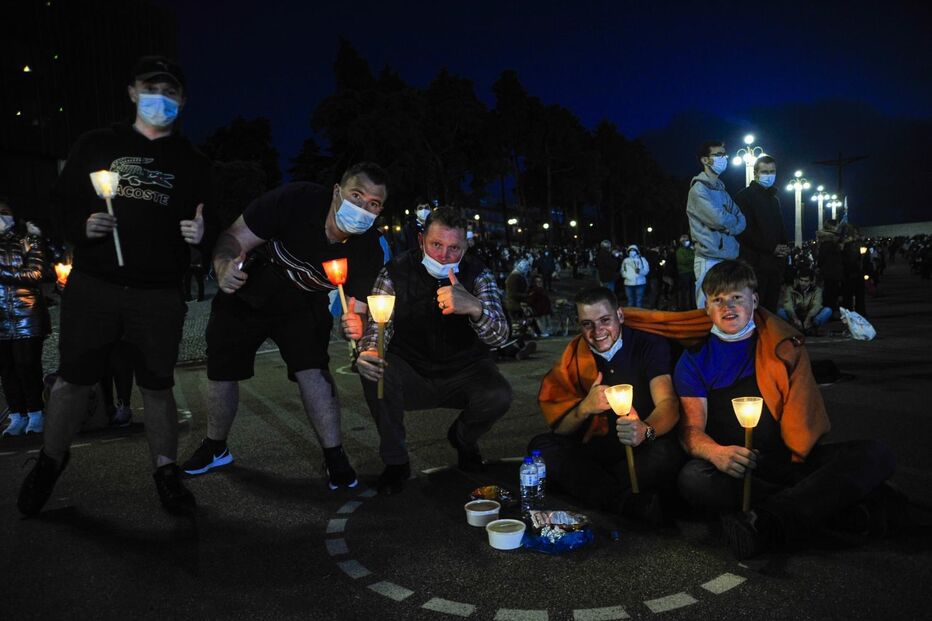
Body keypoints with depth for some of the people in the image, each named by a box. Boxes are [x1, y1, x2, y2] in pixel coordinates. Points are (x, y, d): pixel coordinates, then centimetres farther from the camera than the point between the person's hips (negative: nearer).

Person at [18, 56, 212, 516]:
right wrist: (82, 226, -10)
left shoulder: (192, 163, 12)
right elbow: (61, 202, 10)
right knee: (73, 378, 8)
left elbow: (212, 224, 12)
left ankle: (166, 471, 19)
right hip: (92, 286, 0)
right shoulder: (96, 145, 11)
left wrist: (200, 234, -10)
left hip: (158, 296, 0)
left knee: (157, 386, 4)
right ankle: (49, 463, 30)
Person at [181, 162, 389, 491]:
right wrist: (225, 268, -49)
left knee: (313, 370, -20)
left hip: (302, 306, 0)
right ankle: (215, 448, 36)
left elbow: (356, 309, -18)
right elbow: (234, 238, -27)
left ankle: (335, 459, -3)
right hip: (245, 298, 0)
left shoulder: (368, 249, -25)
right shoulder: (294, 200, -34)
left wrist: (354, 325, -43)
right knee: (221, 374, 9)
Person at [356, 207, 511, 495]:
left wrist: (475, 307, -46)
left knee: (499, 396, -28)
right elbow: (377, 323, -15)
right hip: (410, 372, 0)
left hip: (463, 371, 1)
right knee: (372, 367, -30)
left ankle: (463, 439, 11)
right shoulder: (396, 272, -11)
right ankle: (395, 461, -8)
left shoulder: (478, 274, -11)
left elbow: (499, 337, -21)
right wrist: (367, 351, -41)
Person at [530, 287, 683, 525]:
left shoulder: (650, 345, -5)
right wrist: (585, 408, -24)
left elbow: (668, 403, -20)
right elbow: (558, 427, 0)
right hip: (594, 449, 4)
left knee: (666, 453, -36)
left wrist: (646, 431, -44)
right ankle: (631, 503, -31)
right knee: (540, 446, -21)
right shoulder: (574, 356, 3)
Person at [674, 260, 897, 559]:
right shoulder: (695, 359, 5)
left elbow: (803, 409, 9)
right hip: (735, 467, -2)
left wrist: (801, 452, -10)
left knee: (876, 455, -22)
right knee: (693, 479, -35)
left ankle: (765, 524, -36)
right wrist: (716, 452, -29)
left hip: (791, 459, 2)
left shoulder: (783, 344, 12)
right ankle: (828, 504, -25)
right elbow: (692, 428, -6)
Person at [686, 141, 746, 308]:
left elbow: (741, 221, 12)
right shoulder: (699, 189, -7)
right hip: (710, 259, -8)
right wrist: (733, 221, 3)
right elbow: (718, 219, -18)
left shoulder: (722, 190, 19)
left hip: (728, 258, 8)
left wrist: (728, 226, -9)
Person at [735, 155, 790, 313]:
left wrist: (784, 248, 4)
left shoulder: (774, 198, 22)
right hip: (755, 263, -7)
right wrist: (771, 248, -12)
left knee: (771, 309, 6)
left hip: (775, 263, 7)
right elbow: (744, 231, -12)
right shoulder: (744, 196, -3)